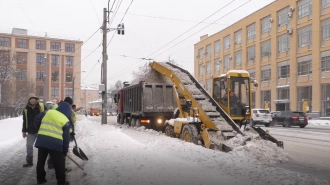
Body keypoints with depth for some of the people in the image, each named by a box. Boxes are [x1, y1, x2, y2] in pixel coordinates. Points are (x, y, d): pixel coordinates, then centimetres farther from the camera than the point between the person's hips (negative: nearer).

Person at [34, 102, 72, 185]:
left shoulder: (48, 112, 11)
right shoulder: (66, 121, 2)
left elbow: (37, 120, 12)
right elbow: (66, 137, 2)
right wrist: (65, 150, 11)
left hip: (41, 140, 4)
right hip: (55, 143, -4)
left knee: (41, 161, 21)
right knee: (59, 163, 8)